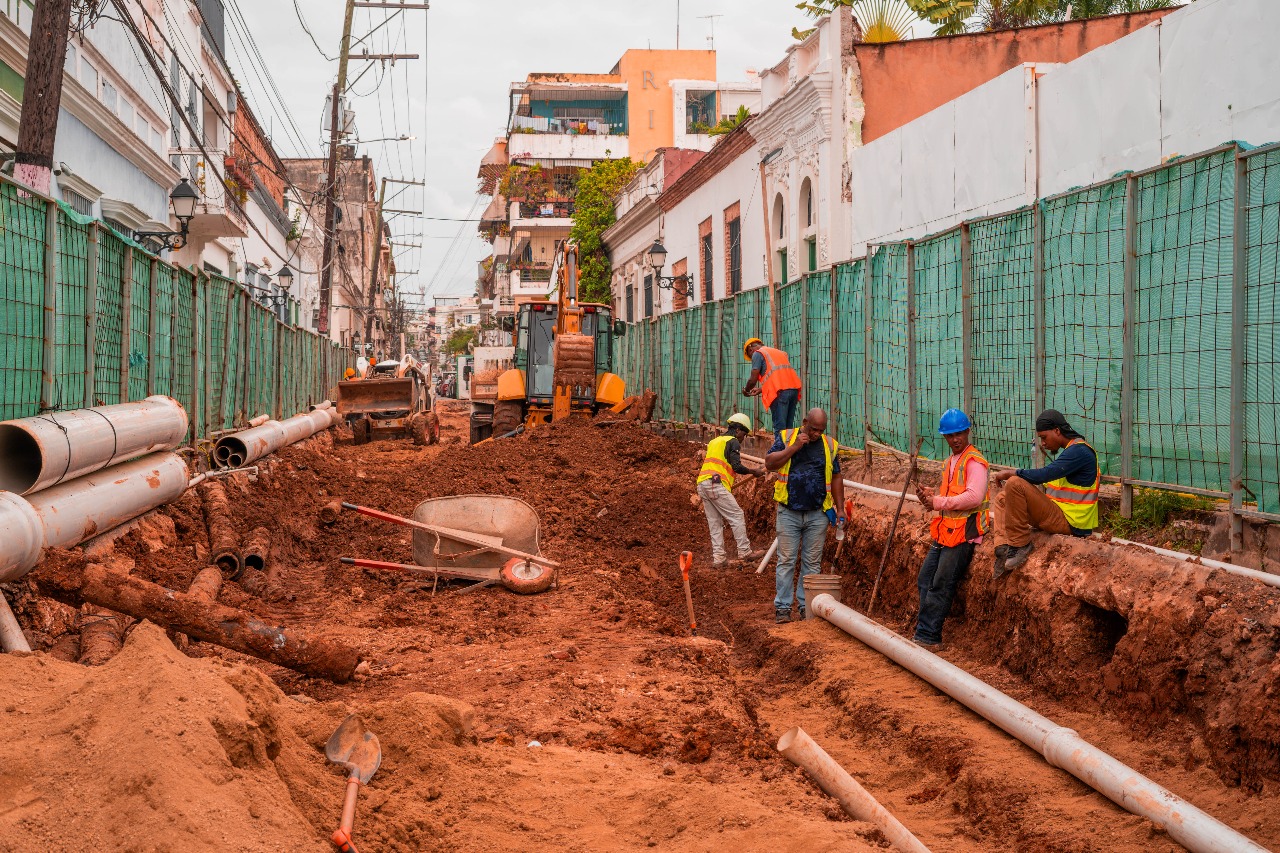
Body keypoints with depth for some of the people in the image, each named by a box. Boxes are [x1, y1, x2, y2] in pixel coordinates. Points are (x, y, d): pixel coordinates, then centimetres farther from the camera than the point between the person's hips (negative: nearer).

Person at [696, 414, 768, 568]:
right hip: (717, 484, -9)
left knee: (715, 523, 9)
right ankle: (745, 552, -3)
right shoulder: (733, 442, 0)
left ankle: (718, 559, 6)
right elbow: (736, 466, -10)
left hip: (702, 485, 9)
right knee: (737, 516, -3)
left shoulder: (714, 441, 27)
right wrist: (754, 471, 2)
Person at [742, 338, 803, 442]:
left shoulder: (757, 353, 7)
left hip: (780, 392, -7)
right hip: (794, 389, 7)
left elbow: (753, 379, 0)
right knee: (788, 427, 10)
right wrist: (760, 390, 34)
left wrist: (746, 391, 18)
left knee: (779, 428, -7)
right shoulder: (779, 352, 30)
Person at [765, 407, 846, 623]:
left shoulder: (829, 445, 8)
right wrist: (793, 447, -15)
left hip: (817, 514, 2)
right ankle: (782, 607, 4)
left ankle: (807, 606, 12)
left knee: (812, 562, 6)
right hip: (789, 513, -2)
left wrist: (840, 508, 6)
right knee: (786, 560, 0)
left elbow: (836, 478, 11)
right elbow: (769, 463, -8)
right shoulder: (786, 438, 2)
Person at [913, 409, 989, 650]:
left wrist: (939, 503, -21)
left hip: (964, 532, -10)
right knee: (925, 581, 11)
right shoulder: (950, 462, 19)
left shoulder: (974, 461, -11)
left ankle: (927, 637, -5)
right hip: (945, 531, 10)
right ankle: (925, 633, 17)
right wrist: (930, 495, 7)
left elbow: (974, 497, -24)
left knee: (940, 587, -9)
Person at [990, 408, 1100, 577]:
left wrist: (1011, 473, -12)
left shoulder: (1079, 451, -15)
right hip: (1059, 515, 11)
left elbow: (1044, 475, -24)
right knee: (1001, 499, 11)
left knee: (1015, 484, -23)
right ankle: (1004, 549, -11)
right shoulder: (1071, 450, 18)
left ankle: (1020, 545, -16)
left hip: (1068, 522, -11)